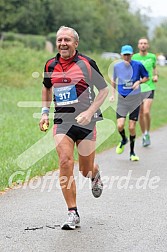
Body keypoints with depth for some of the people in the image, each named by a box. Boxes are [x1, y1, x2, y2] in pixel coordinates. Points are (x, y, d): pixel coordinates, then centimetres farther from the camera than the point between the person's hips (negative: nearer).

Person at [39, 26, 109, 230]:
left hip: (85, 121, -2)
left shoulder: (86, 63, -5)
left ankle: (95, 175, 45)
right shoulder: (51, 65, 6)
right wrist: (45, 111, 13)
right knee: (65, 163, -16)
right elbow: (47, 87, 25)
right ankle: (72, 213, -8)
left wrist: (90, 112, -13)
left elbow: (104, 89, 0)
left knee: (86, 170, 4)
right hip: (62, 120, 2)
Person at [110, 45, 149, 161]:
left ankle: (132, 152, 17)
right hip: (122, 99, 1)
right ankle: (124, 140, 23)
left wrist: (139, 82, -13)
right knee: (120, 125, -12)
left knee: (132, 127, -1)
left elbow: (146, 77, 7)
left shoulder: (138, 65, -6)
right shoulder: (117, 66, -1)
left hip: (135, 100, -1)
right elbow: (114, 80, 16)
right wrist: (113, 94, 8)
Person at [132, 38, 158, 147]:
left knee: (146, 112, -17)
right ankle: (144, 135, 24)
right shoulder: (134, 58, 1)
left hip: (149, 88, -1)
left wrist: (156, 75, 4)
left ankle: (147, 134, 4)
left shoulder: (152, 57, 3)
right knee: (140, 114, 6)